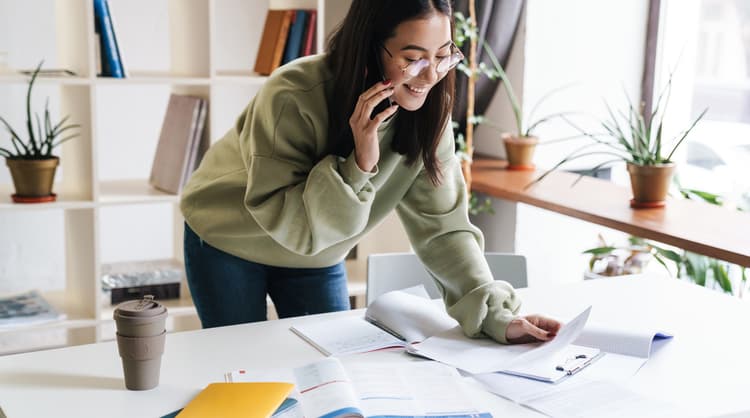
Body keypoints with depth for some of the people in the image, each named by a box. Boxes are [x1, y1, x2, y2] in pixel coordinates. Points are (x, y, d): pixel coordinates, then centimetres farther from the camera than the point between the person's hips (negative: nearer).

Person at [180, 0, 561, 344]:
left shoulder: (427, 110, -19)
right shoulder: (293, 98, -33)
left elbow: (443, 227, -18)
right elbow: (287, 225, -30)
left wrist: (496, 316, -28)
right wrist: (358, 165, -43)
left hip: (318, 258, 4)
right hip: (228, 243, -3)